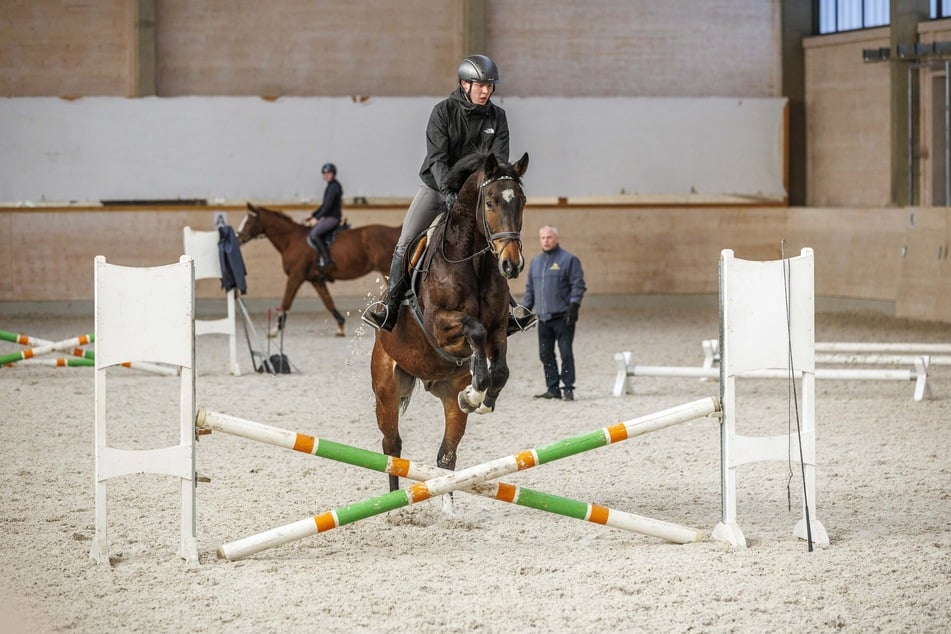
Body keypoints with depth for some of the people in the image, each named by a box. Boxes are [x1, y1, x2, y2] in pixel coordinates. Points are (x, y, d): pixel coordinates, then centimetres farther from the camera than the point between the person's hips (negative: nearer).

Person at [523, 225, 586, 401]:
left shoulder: (569, 260, -2)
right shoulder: (536, 261, 16)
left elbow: (578, 285, -6)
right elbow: (530, 287, 22)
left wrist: (573, 306, -16)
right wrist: (527, 308, 15)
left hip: (562, 317, -6)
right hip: (543, 318, 6)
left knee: (566, 353, -6)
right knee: (545, 354, 5)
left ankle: (568, 388, -2)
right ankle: (552, 389, 11)